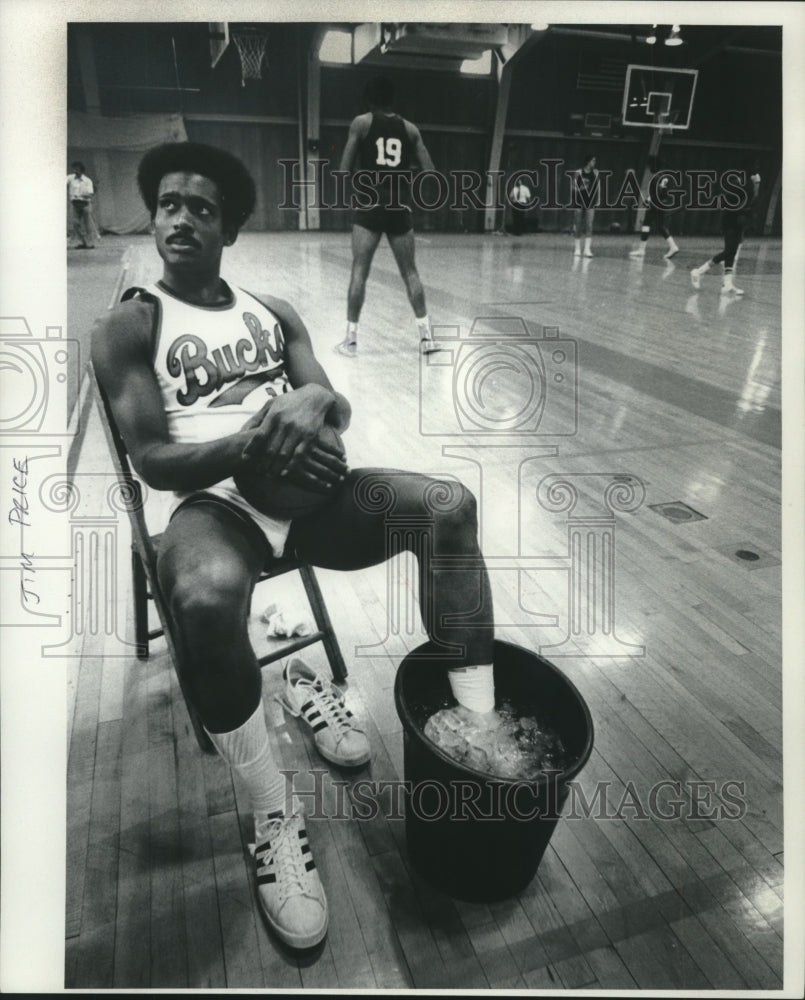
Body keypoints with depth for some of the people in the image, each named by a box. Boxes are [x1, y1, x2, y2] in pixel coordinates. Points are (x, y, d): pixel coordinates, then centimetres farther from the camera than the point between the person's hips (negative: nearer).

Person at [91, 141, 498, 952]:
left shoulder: (273, 313, 19)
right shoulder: (127, 327, 5)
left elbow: (338, 409, 8)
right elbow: (152, 460, -6)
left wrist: (314, 401, -18)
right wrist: (248, 444, -25)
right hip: (212, 500, -4)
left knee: (449, 505, -17)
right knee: (206, 599, -39)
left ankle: (478, 730, -13)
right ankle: (273, 816, -15)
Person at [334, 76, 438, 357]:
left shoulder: (361, 123, 3)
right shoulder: (409, 128, 10)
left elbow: (344, 170, -1)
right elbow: (429, 173, 7)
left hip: (369, 205, -2)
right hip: (399, 206, 3)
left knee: (359, 270, -1)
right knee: (410, 272, 9)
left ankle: (351, 338, -3)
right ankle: (426, 334, 8)